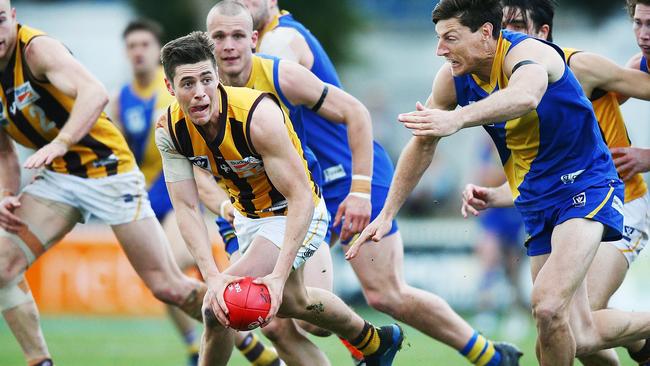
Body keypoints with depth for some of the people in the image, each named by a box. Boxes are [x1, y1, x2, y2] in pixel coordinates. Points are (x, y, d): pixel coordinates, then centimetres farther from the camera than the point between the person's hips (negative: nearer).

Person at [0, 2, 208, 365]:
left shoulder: (37, 49, -21)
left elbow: (95, 93, -38)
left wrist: (62, 142, -51)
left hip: (108, 169, -6)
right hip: (57, 176, 6)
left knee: (169, 288, -4)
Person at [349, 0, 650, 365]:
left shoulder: (527, 52, -25)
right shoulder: (454, 78, -4)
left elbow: (526, 96, -50)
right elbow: (422, 143, 10)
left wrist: (457, 119, -66)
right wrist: (387, 214, 8)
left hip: (584, 187, -8)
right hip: (536, 202, 8)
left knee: (548, 305, -30)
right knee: (580, 337, 9)